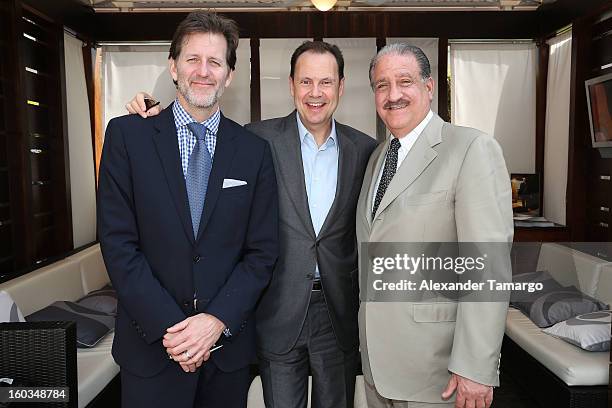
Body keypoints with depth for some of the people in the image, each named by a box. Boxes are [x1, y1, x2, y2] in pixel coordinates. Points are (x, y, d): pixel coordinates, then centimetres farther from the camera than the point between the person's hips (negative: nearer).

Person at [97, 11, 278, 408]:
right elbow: (118, 242, -8)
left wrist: (217, 320, -12)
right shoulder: (127, 135, -4)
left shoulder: (254, 151, 0)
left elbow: (262, 252, -1)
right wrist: (170, 327, -13)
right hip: (151, 345, -1)